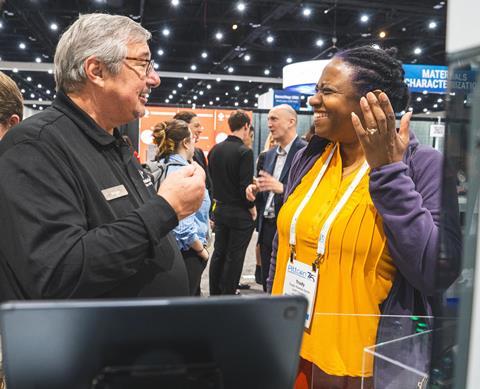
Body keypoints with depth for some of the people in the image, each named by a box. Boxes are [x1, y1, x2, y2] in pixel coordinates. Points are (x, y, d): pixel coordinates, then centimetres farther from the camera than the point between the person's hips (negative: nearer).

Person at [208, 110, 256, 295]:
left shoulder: (215, 149, 2)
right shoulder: (244, 152, -18)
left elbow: (210, 179, 7)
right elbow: (245, 186, -20)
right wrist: (252, 207, -6)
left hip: (220, 209, 6)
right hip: (240, 213, -6)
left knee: (219, 252, 16)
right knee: (234, 257, 5)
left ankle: (214, 293, 26)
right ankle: (227, 296, 14)